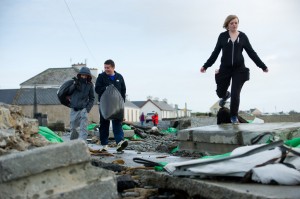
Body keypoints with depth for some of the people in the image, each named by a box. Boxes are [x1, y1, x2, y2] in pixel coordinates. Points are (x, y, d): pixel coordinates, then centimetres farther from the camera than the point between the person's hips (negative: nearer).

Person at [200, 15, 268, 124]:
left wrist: (262, 66, 5)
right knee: (220, 92, 9)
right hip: (225, 69, 1)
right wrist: (206, 66, 3)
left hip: (239, 69, -1)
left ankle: (234, 116, 14)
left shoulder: (242, 36, 3)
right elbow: (215, 53, 6)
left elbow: (251, 52, 6)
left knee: (235, 94, -5)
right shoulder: (222, 36, 3)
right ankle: (226, 95, 48)